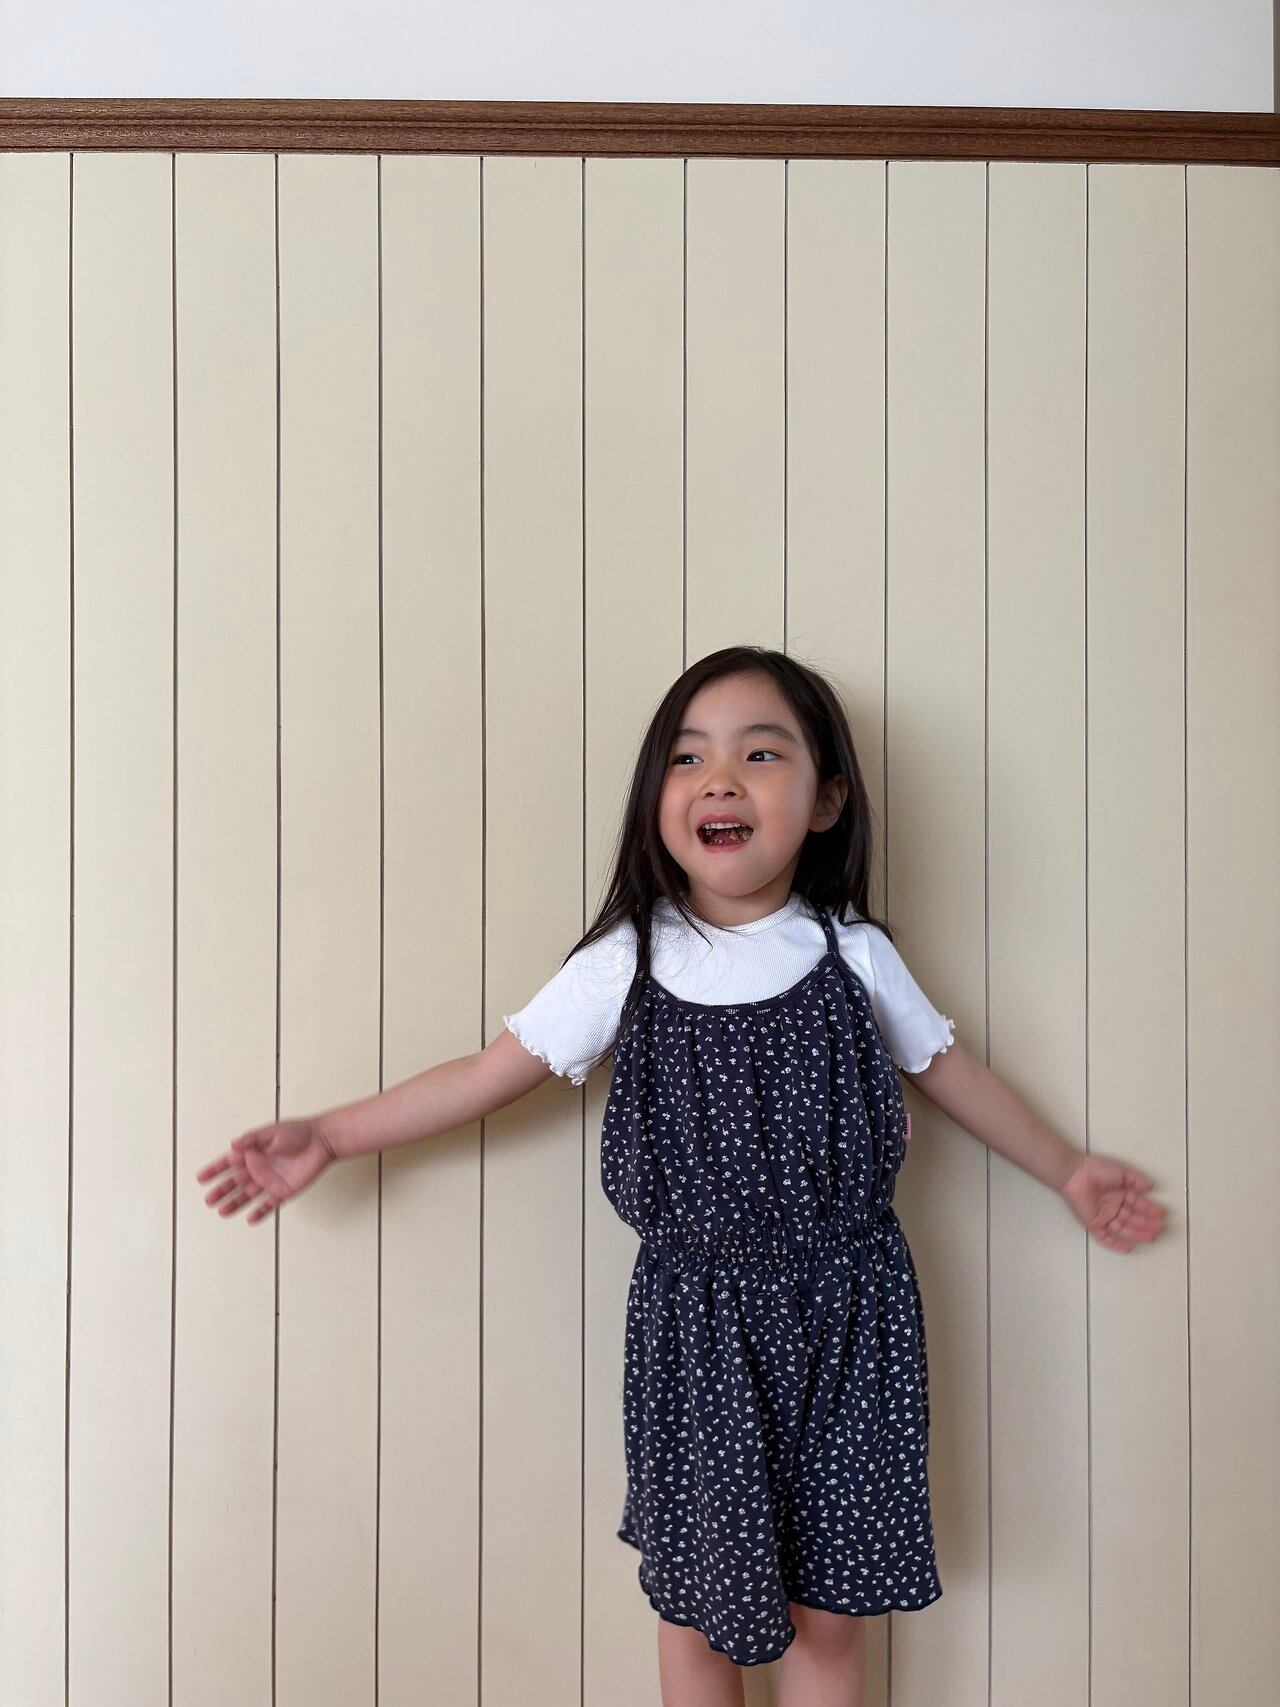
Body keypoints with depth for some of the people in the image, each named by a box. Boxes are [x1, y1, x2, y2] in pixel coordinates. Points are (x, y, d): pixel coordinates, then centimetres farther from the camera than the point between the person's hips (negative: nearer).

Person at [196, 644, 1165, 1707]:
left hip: (844, 1314, 1)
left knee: (830, 1609, 12)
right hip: (697, 1317, 0)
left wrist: (1067, 1169, 20)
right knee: (696, 1598, 13)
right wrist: (326, 1137, -4)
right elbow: (488, 1075, -2)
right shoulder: (626, 966, -6)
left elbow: (948, 1069, 11)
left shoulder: (853, 953, -3)